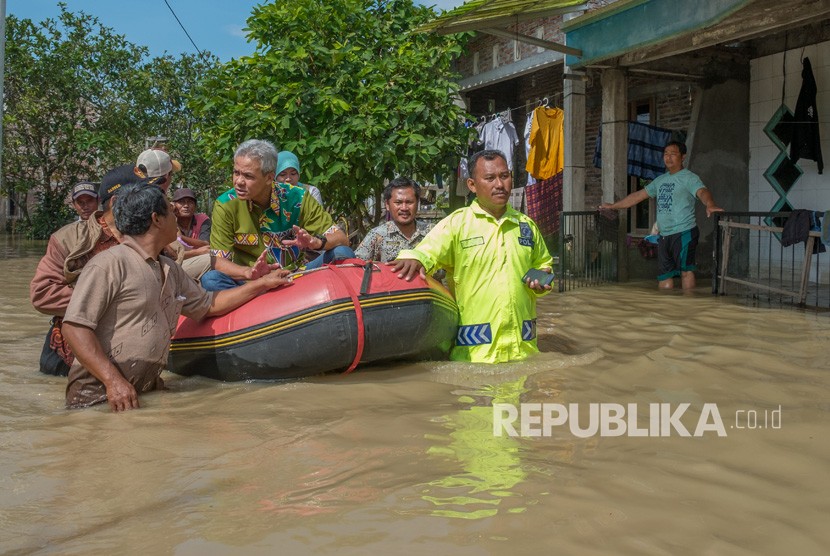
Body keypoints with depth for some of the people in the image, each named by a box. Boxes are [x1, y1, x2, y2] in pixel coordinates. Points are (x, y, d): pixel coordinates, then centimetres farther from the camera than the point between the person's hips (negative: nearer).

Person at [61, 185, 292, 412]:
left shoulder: (169, 270, 19)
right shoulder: (108, 264, -8)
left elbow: (208, 304, 28)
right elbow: (75, 327, -13)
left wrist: (262, 283, 26)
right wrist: (113, 381, -20)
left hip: (147, 391, 7)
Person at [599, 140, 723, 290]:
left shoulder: (689, 178, -4)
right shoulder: (660, 180, 19)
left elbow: (702, 191, -23)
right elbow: (638, 195, 26)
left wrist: (710, 205, -46)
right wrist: (613, 206, 27)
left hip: (684, 233, -7)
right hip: (664, 236, 7)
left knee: (685, 270, -12)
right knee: (664, 275, 6)